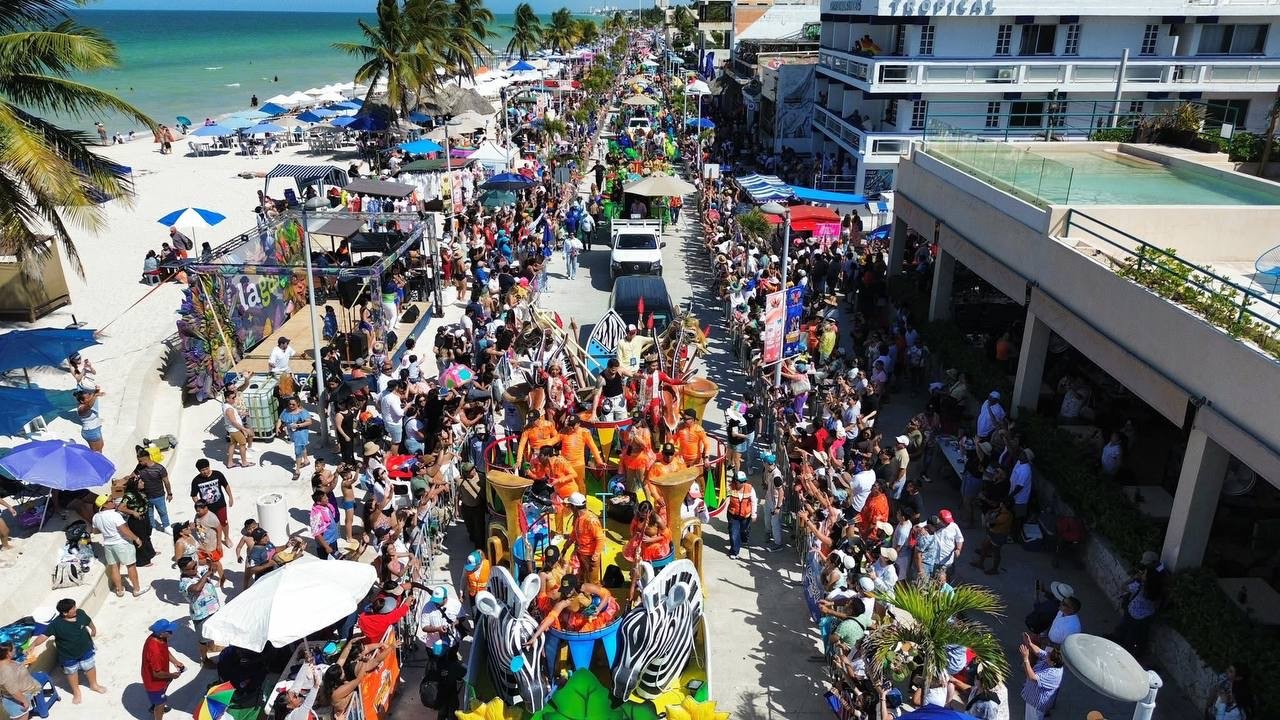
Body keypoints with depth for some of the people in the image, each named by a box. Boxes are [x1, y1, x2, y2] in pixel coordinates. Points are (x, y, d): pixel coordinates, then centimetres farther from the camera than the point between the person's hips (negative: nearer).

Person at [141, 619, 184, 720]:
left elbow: (166, 651, 7)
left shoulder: (159, 638, -16)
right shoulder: (155, 650, -42)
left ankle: (155, 708, 64)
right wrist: (172, 675, -16)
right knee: (160, 703, 17)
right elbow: (157, 673, -31)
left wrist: (175, 661, 1)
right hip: (154, 681, -9)